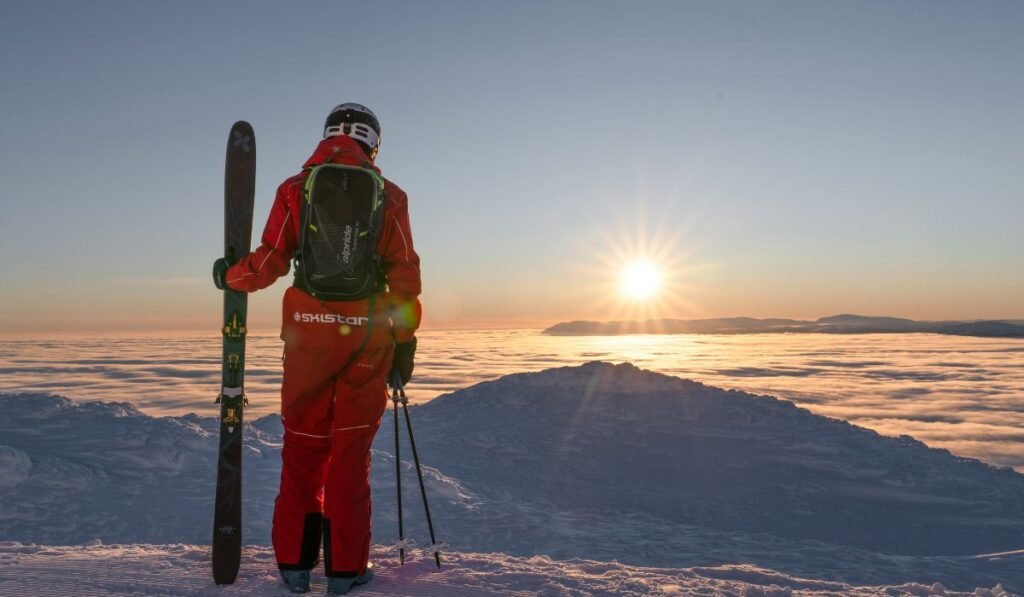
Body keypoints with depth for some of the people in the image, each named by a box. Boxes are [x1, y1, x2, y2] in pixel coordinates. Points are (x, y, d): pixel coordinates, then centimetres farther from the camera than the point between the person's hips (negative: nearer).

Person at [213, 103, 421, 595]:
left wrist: (230, 276, 18)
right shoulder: (388, 195, 4)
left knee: (303, 445, 11)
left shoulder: (295, 188, 5)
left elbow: (271, 260, -2)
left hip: (308, 332, 1)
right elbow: (404, 273, 0)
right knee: (350, 449, 7)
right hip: (367, 333, 0)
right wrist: (405, 340, 5)